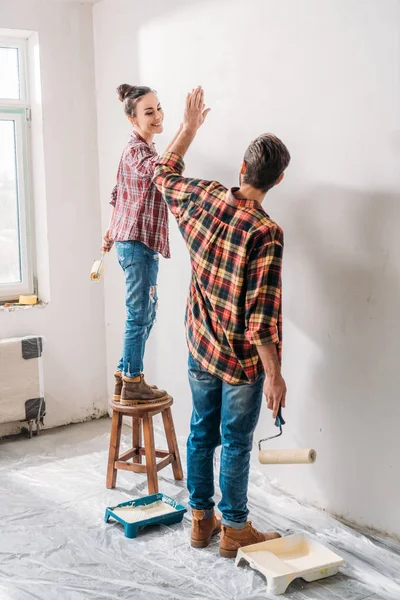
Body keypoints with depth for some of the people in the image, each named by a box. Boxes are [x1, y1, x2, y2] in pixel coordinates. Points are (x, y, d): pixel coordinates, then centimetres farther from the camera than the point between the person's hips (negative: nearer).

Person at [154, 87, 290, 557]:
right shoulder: (265, 233, -24)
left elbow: (164, 173, 16)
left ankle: (201, 520, 31)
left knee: (202, 434, 17)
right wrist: (274, 374, -18)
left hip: (200, 350, 6)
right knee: (236, 444, 8)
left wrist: (189, 126, 24)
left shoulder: (200, 199, -7)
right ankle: (233, 531, 23)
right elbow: (261, 314, -25)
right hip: (243, 360, -6)